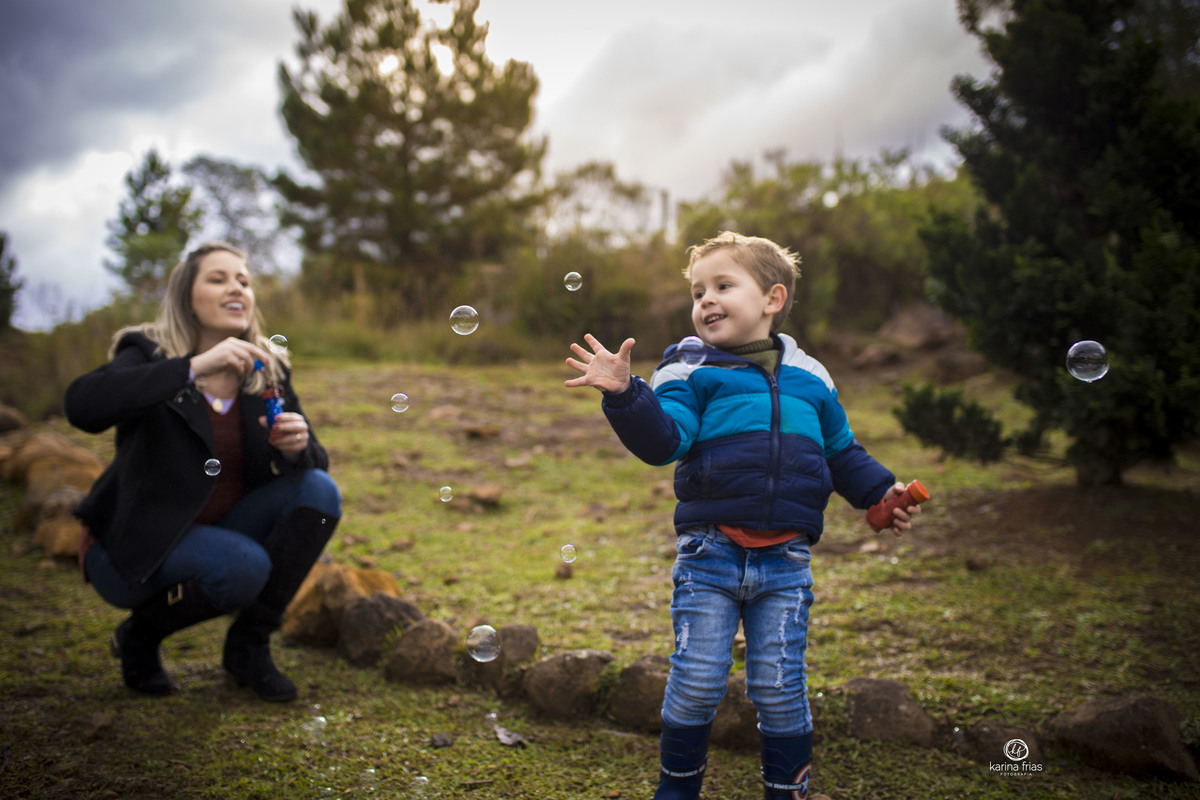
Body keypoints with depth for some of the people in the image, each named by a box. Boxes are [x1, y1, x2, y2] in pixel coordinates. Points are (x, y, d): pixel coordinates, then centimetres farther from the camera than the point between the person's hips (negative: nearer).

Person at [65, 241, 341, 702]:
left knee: (319, 492, -16)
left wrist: (297, 444, -25)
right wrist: (194, 367, -40)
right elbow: (82, 404, -35)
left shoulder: (267, 371, 1)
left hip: (219, 532, 6)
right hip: (136, 547, -5)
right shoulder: (149, 355, -13)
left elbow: (315, 461, 0)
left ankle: (249, 645, -4)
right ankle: (139, 636, 0)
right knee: (244, 566, -32)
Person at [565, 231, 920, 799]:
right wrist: (624, 393, -31)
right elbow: (662, 439, -16)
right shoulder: (691, 373, 1)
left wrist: (883, 494, 12)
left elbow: (841, 454, 23)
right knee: (697, 679, 2)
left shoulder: (809, 378, 12)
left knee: (779, 685, 6)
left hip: (785, 560, 2)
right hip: (709, 553, -2)